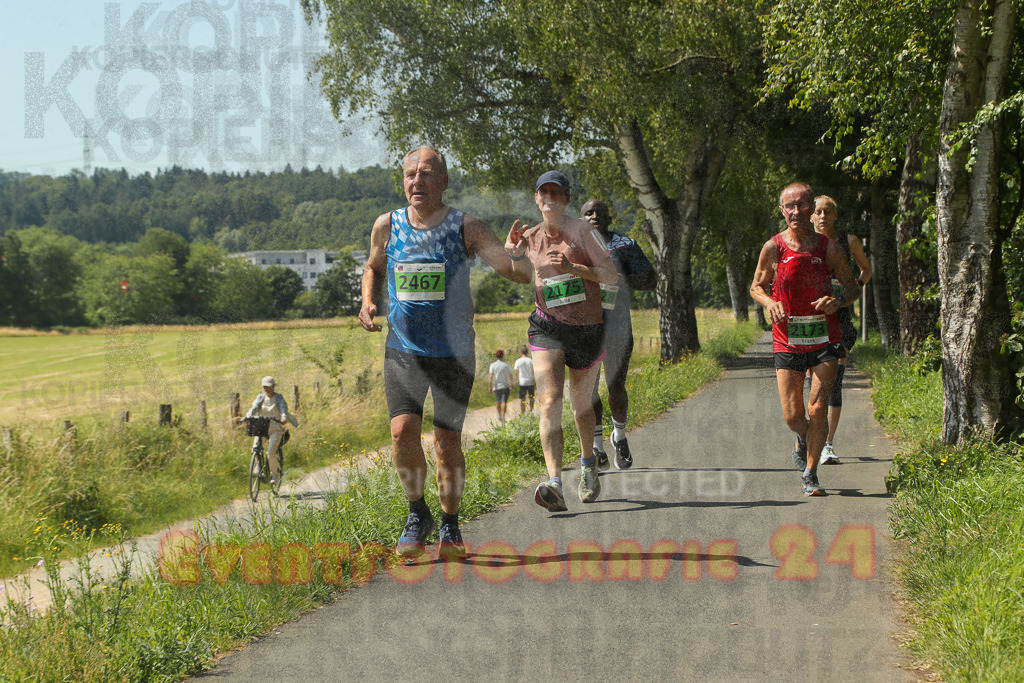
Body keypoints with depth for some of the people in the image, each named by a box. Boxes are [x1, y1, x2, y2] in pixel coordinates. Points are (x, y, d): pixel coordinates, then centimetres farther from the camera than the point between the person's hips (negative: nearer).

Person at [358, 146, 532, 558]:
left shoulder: (466, 228, -6)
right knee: (403, 430, -17)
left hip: (453, 353, -1)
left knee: (447, 443, 0)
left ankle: (450, 525, 23)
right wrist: (367, 303, 4)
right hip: (403, 349, 1)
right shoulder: (387, 226, 1)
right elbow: (373, 266, 22)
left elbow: (520, 273, -12)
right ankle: (417, 514, 7)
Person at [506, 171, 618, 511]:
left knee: (581, 404, 14)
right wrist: (509, 250, 1)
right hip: (547, 327, 1)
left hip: (586, 328, -1)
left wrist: (573, 268, -23)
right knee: (549, 401, -18)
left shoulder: (582, 231, -4)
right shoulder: (529, 238, 7)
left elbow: (612, 275, -9)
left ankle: (588, 464, 45)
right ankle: (554, 485, -30)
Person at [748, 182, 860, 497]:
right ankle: (803, 440, 36)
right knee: (793, 416, -1)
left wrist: (839, 300, -15)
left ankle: (810, 475, 7)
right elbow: (756, 287, 9)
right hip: (788, 340, 0)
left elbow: (853, 286, 8)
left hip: (824, 339, 0)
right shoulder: (773, 247, -4)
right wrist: (769, 302, -13)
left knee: (817, 409, -8)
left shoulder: (828, 247, -3)